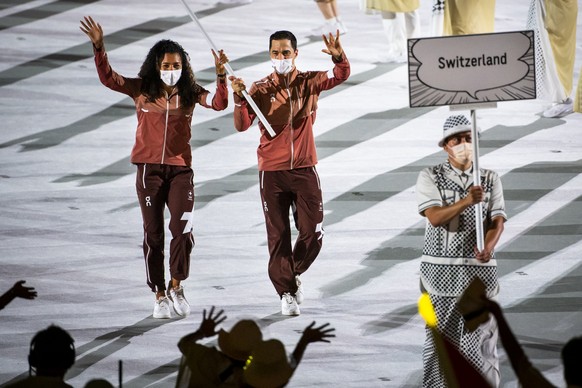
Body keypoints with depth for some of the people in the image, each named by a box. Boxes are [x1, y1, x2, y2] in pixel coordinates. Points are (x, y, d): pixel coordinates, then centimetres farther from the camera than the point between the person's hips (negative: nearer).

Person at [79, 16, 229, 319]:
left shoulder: (190, 93, 3)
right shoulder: (142, 89, 1)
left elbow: (219, 103, -9)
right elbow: (108, 78, -7)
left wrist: (221, 75, -23)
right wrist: (98, 47, -20)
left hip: (180, 169, 0)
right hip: (149, 169, 0)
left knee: (183, 230, -12)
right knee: (153, 234, 4)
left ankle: (176, 286, 10)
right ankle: (160, 295, 14)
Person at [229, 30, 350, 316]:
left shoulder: (309, 83, 1)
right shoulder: (261, 90, -2)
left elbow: (340, 76, -14)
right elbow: (242, 125, -12)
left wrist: (339, 56, -36)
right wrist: (239, 99, -30)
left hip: (304, 169, 1)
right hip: (272, 171, -1)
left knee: (312, 233, 2)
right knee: (278, 235, 1)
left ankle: (293, 274, 28)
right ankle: (286, 291, 12)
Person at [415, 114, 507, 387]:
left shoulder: (490, 179, 9)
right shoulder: (430, 177, 0)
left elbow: (497, 221, -1)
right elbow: (434, 217, -14)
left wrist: (488, 247, -22)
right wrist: (465, 202, -31)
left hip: (480, 268, 2)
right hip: (441, 268, -2)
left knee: (481, 334, 1)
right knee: (441, 334, 2)